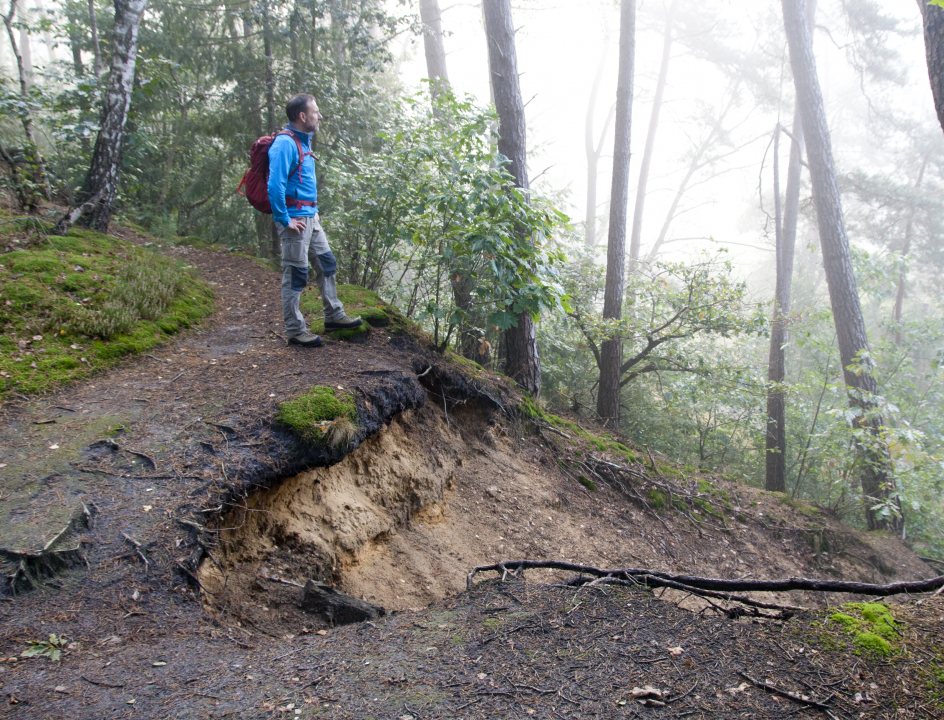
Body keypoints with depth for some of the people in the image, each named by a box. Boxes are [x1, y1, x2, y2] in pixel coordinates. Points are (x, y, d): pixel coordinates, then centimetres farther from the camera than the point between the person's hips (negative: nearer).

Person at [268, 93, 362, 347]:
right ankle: (295, 331, 6)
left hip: (311, 216, 10)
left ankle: (334, 316, 27)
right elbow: (275, 186, -25)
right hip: (295, 219, -10)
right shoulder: (285, 143, -17)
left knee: (327, 263, 15)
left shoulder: (304, 141, 13)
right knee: (295, 274, -2)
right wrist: (285, 220, -21)